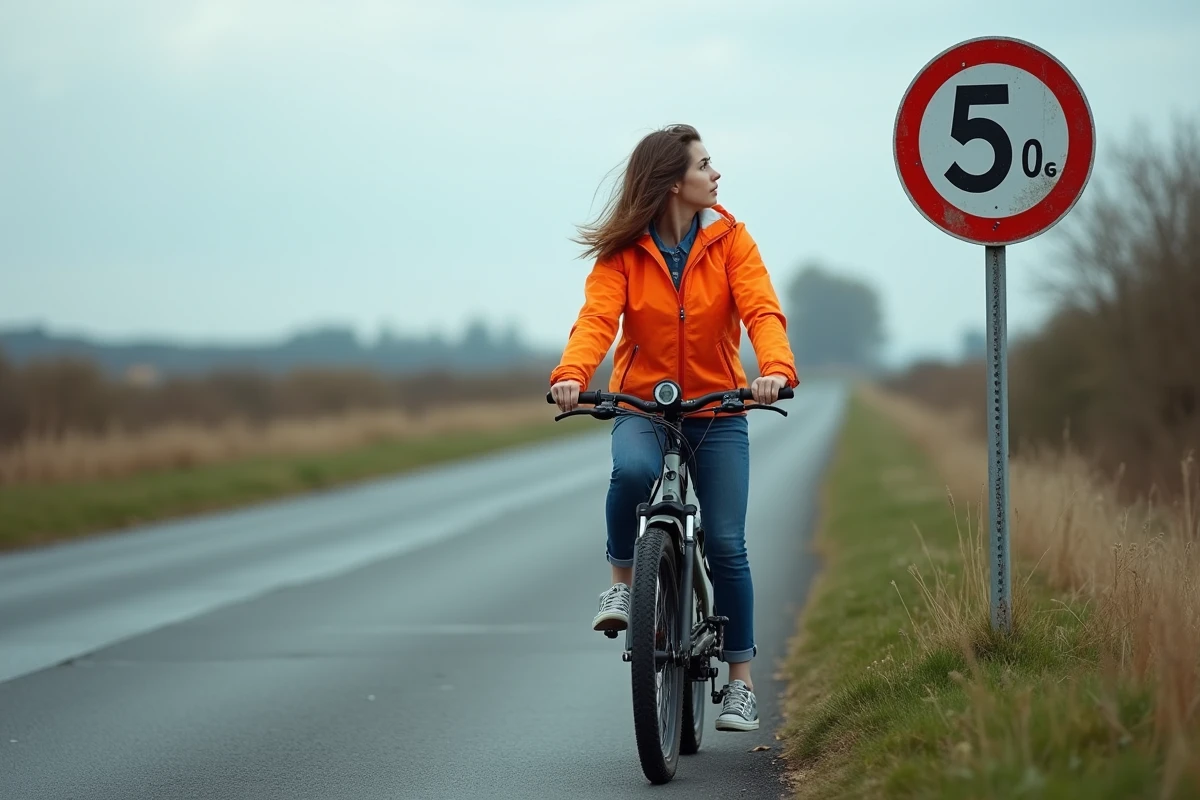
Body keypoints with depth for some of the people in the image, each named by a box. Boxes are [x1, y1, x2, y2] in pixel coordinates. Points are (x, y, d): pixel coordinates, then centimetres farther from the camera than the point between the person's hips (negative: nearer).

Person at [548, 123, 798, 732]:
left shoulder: (728, 239, -4)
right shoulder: (623, 250, -6)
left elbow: (762, 310, -16)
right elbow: (597, 317, -19)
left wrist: (775, 368, -37)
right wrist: (571, 374, -40)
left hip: (717, 410, 1)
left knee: (726, 544, -3)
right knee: (632, 471, -35)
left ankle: (741, 680, 10)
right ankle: (622, 581, -10)